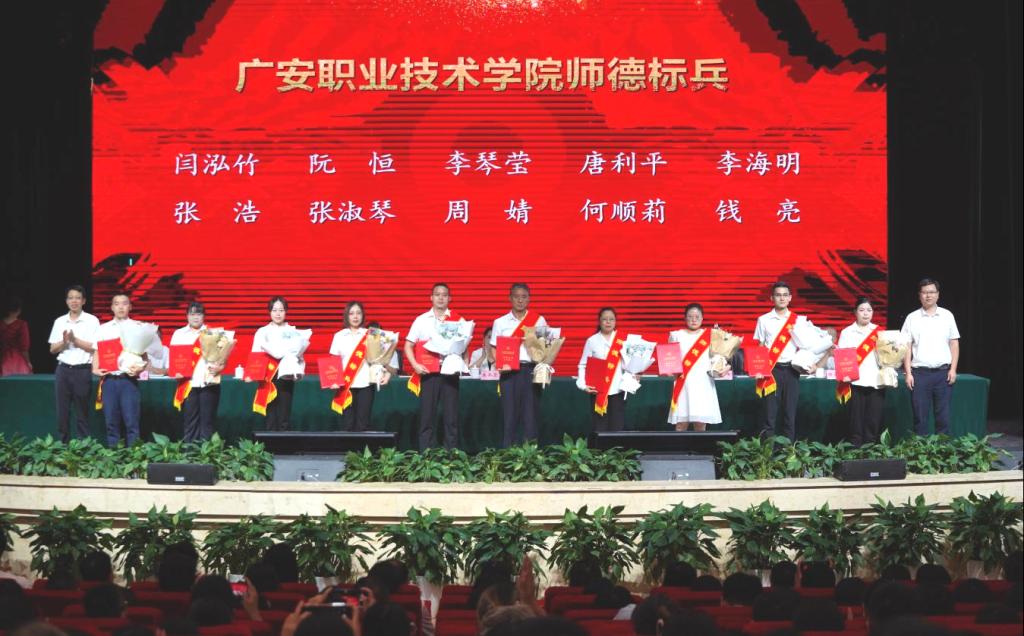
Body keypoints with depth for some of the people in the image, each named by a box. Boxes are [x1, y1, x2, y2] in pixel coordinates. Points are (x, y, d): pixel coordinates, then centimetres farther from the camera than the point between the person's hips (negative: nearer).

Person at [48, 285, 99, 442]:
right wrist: (64, 342, -10)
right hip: (63, 370, 3)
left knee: (82, 414, 0)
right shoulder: (60, 322, 10)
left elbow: (95, 347, -7)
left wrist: (74, 340, -14)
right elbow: (53, 349, 10)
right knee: (62, 413, 3)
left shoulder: (92, 321, -1)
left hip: (82, 371, -3)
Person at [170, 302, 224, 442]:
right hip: (188, 384, 1)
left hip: (209, 384, -1)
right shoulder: (179, 334, 12)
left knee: (207, 422, -1)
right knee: (189, 423, 1)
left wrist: (219, 367, -17)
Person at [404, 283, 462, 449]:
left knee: (451, 415, 1)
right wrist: (415, 365, -9)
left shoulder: (457, 320, 6)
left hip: (450, 371, 0)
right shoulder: (421, 320, 6)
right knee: (427, 415, 2)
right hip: (428, 372, 0)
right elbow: (409, 345, 6)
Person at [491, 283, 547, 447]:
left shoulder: (539, 321, 9)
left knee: (531, 413, -2)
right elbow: (494, 350, 10)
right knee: (510, 414, -2)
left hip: (531, 371, 0)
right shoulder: (500, 322, 10)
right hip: (509, 372, 0)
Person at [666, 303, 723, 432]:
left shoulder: (709, 336, 8)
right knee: (681, 423, -4)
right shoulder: (677, 336, 9)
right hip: (683, 383, 0)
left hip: (703, 384, 0)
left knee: (701, 423, -3)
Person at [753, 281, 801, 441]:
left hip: (791, 370, 1)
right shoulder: (764, 320, 5)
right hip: (771, 370, -1)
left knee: (790, 414, 2)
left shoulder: (798, 321, 8)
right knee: (769, 413, -4)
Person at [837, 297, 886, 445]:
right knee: (857, 420, -3)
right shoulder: (847, 332, 7)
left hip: (876, 383, 2)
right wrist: (844, 375, -14)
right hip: (856, 382, -2)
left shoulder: (879, 332, 13)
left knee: (874, 421, 0)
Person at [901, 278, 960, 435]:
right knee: (920, 416, 1)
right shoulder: (912, 318, 5)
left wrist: (953, 369, -1)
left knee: (943, 415, 1)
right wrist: (908, 373, -4)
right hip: (920, 373, -1)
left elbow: (954, 344, 8)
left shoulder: (947, 316, 8)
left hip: (943, 372, 1)